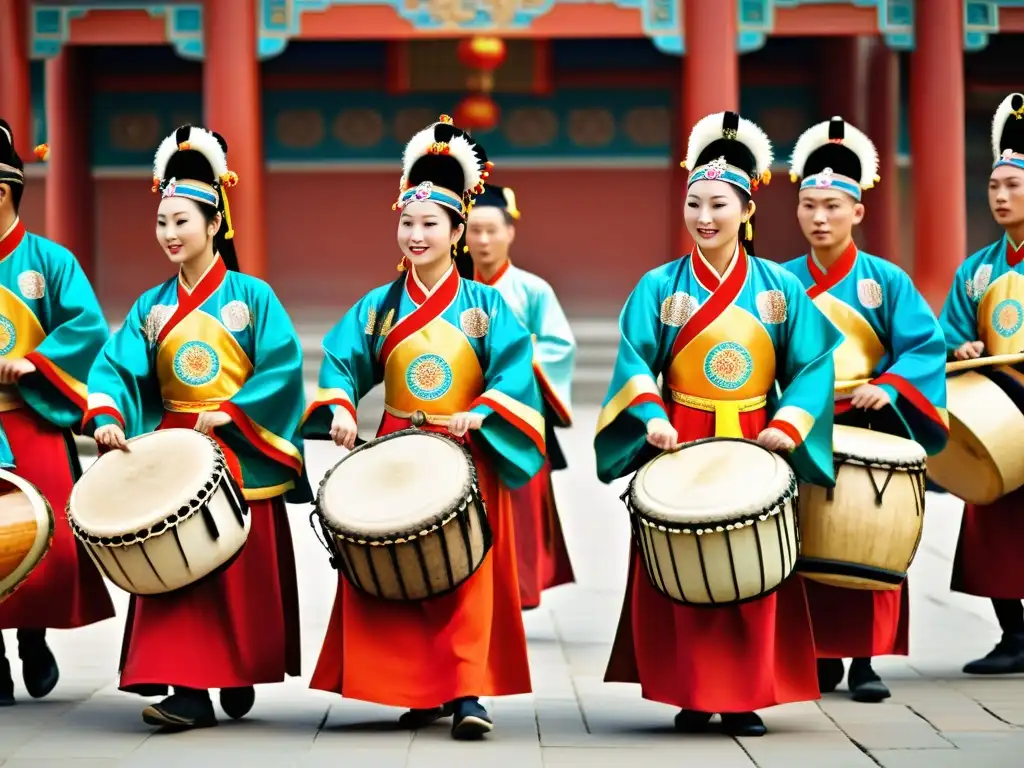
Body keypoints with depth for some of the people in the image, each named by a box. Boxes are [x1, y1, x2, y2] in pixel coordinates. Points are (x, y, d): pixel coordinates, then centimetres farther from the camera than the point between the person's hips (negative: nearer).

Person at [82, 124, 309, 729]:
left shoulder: (251, 296, -3)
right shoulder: (152, 307, 8)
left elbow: (283, 367, -11)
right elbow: (117, 367, -1)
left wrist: (231, 413, -16)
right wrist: (108, 417, -19)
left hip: (240, 455, -3)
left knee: (244, 568, -1)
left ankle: (241, 676, 8)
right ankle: (187, 689, 0)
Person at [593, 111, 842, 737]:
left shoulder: (780, 288, 2)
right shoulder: (660, 287, 1)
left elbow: (813, 364, 0)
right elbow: (636, 362, -5)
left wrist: (788, 426, -13)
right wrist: (652, 418, -20)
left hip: (755, 450, 1)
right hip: (680, 447, 0)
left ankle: (746, 696, 10)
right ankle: (692, 695, 9)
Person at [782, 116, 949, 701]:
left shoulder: (886, 280, 0)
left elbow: (927, 346, -6)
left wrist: (891, 386, -21)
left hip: (870, 429, -2)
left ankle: (866, 659, 4)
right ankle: (822, 655, 14)